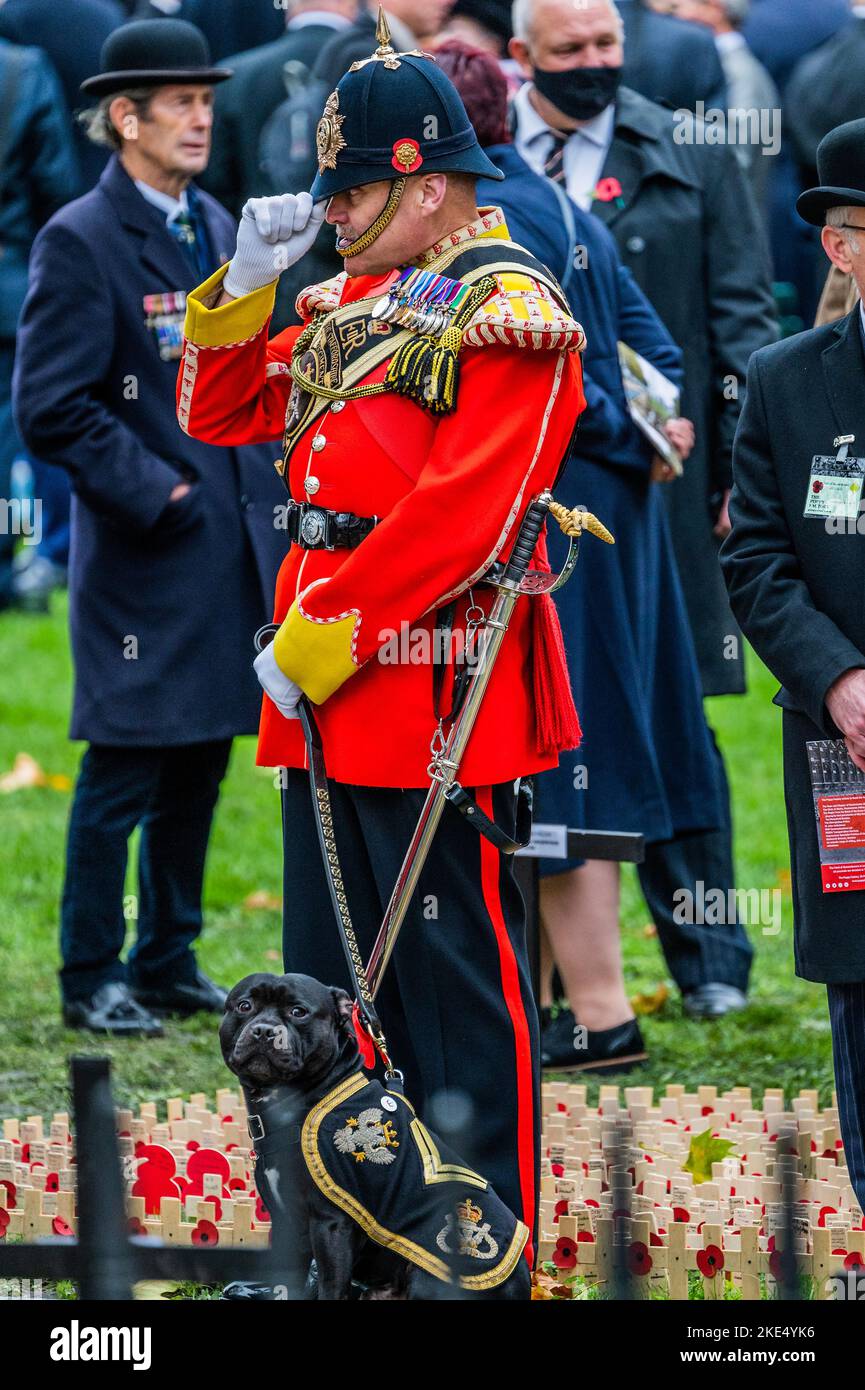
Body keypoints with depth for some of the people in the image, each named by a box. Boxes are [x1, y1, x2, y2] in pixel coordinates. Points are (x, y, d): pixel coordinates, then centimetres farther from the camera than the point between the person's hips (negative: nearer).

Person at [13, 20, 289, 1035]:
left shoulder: (215, 228, 13)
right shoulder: (80, 242, -11)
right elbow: (51, 408, -14)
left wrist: (263, 489, 10)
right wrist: (151, 493, -15)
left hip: (232, 554, 7)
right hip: (145, 559, -7)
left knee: (199, 769, 12)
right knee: (123, 772, -3)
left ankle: (168, 963, 21)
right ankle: (91, 979, 6)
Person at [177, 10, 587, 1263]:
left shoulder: (506, 309, -11)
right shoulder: (355, 300, 16)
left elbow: (463, 511, -21)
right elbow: (223, 411, 24)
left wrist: (321, 639, -19)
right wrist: (247, 284, 7)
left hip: (433, 686, -9)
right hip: (324, 689, 9)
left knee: (459, 978, -3)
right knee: (328, 974, 14)